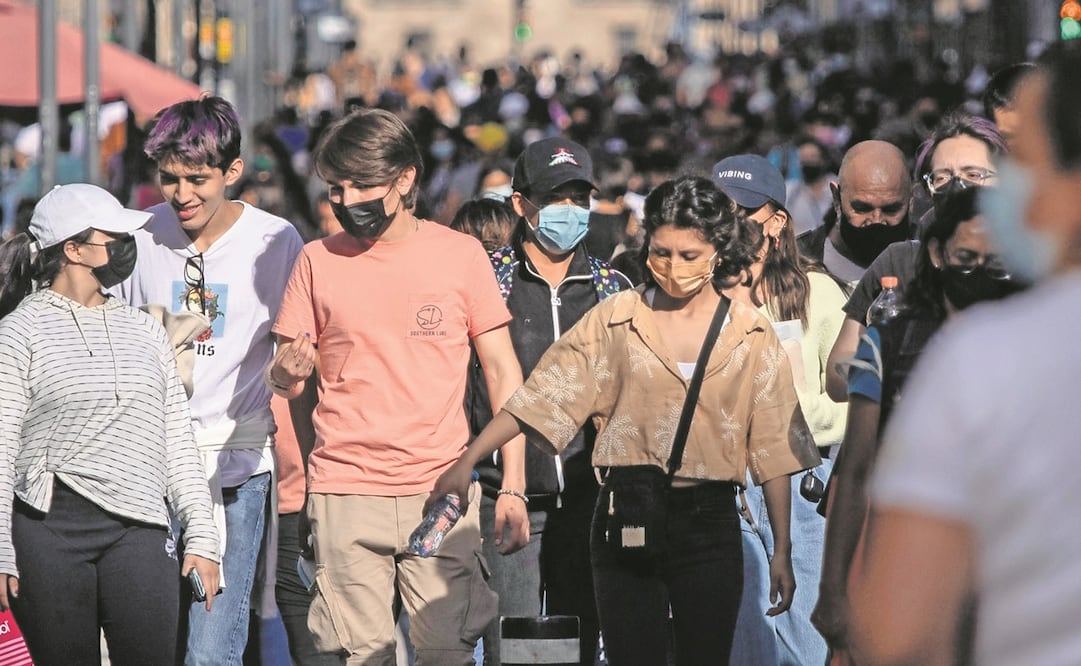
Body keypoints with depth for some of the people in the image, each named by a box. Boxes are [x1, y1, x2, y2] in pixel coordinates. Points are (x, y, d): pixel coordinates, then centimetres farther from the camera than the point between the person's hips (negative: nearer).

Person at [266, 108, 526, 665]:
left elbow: (502, 373, 6)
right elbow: (284, 380, 11)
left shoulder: (460, 254, 3)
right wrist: (287, 372, -15)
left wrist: (513, 484, -1)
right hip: (343, 494, 1)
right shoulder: (318, 260, 6)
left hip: (440, 489, -1)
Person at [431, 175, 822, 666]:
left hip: (710, 521, 1)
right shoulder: (616, 321, 2)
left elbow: (772, 446, 5)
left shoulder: (751, 334, 4)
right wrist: (468, 460, -9)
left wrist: (782, 551, 3)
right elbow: (545, 394, -1)